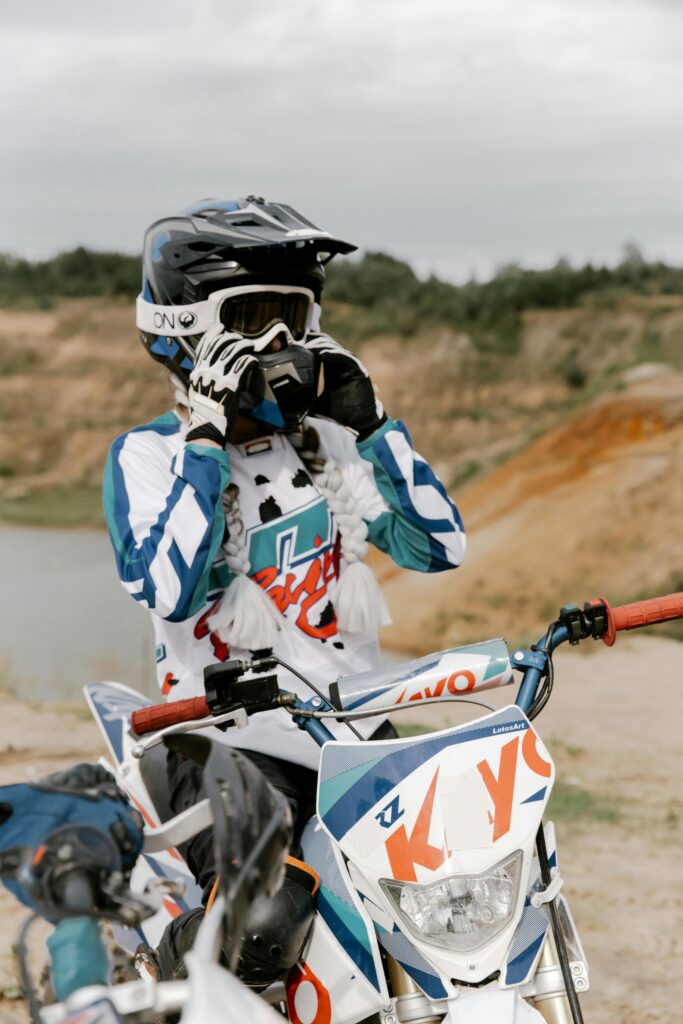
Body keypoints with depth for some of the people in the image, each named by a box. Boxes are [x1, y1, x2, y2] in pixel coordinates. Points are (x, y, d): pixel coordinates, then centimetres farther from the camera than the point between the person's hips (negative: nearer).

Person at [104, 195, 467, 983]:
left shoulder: (328, 440, 12)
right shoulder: (147, 456, -3)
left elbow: (438, 547, 6)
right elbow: (170, 592, -20)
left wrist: (371, 424, 0)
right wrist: (207, 438, -19)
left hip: (360, 731, 5)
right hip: (233, 745, -5)